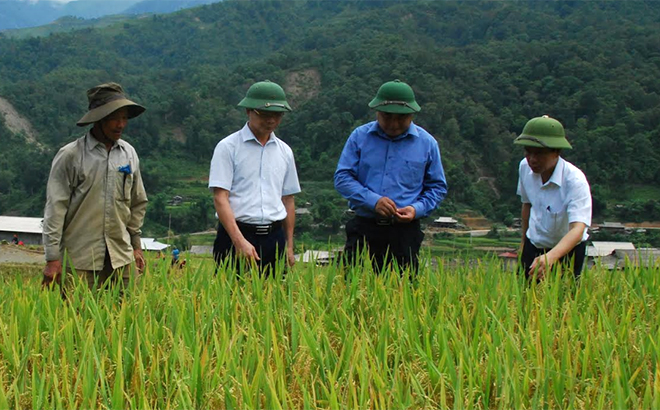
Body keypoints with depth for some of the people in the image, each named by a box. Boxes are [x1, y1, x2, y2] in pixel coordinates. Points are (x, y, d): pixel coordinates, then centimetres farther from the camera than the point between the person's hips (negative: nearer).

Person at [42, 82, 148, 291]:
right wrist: (52, 259, -9)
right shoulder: (70, 155, -4)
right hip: (80, 260, -4)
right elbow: (55, 208, -6)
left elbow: (138, 202, 21)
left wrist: (136, 244, 18)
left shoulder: (129, 153, 10)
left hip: (120, 257, 4)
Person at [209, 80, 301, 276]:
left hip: (274, 238, 4)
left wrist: (289, 247, 14)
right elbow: (220, 198, -9)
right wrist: (240, 241, -19)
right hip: (235, 234, -4)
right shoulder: (228, 147, -2)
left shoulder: (284, 151, 13)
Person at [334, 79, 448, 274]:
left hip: (404, 233, 0)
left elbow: (437, 187, 10)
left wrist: (417, 209, -9)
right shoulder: (360, 136, 4)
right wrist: (372, 200, -14)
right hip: (363, 230, 0)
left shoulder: (427, 143, 5)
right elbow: (342, 177, 0)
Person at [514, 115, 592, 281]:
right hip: (534, 245, 4)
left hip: (568, 249, -4)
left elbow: (577, 229, -42)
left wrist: (551, 257, -59)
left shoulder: (575, 180, -30)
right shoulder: (525, 167, -12)